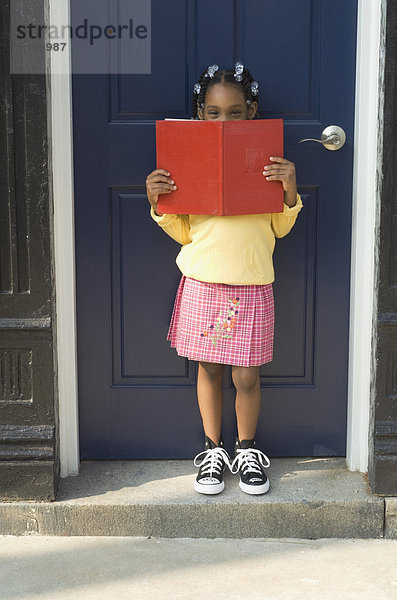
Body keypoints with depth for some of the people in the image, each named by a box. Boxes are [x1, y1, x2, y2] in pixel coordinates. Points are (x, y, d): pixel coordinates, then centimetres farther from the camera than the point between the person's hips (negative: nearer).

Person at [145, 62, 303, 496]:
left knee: (246, 376, 5)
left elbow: (280, 228, 5)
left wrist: (290, 192, -12)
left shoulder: (268, 162, 1)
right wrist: (157, 203, -10)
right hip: (202, 283, 1)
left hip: (252, 286, 0)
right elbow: (182, 232, 6)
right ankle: (213, 449, 30)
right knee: (209, 369, 11)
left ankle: (246, 450, 27)